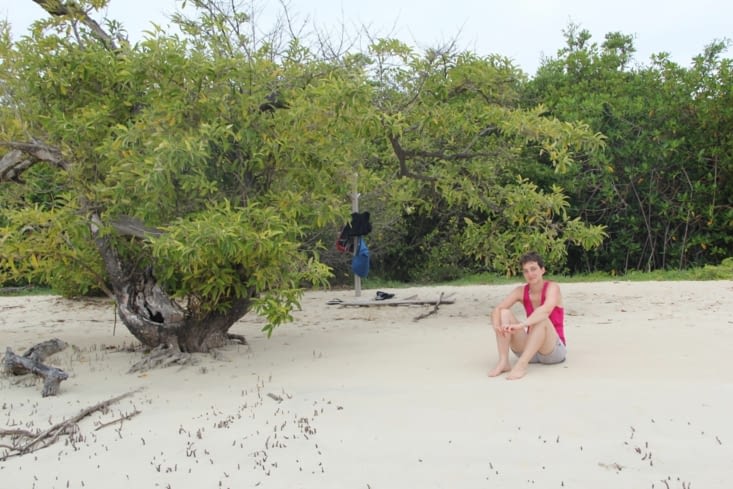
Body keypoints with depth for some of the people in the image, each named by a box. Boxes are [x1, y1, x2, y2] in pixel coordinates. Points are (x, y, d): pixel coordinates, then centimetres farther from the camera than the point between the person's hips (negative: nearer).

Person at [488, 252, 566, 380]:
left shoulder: (552, 287, -12)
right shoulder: (521, 291, 2)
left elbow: (546, 310, -34)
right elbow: (497, 310, -9)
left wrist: (521, 325, -46)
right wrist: (497, 326, -32)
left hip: (554, 350, -5)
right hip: (529, 350, 5)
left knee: (541, 319, -33)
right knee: (505, 313, -14)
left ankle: (521, 365, -43)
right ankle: (503, 362, -27)